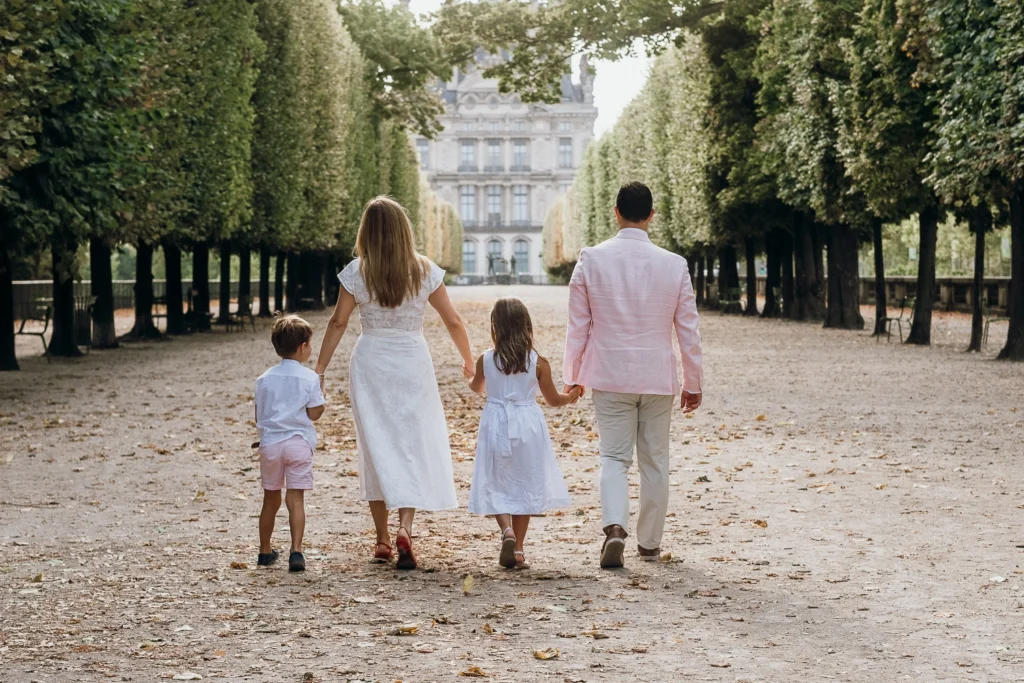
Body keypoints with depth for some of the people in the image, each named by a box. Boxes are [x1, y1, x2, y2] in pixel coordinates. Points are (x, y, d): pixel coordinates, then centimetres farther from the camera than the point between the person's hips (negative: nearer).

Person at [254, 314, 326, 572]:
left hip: (270, 442, 3)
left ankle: (265, 551, 25)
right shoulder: (309, 378, -5)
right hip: (298, 442, -3)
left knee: (271, 498, 15)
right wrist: (321, 397, 12)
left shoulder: (264, 379, 7)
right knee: (296, 498, -5)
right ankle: (296, 551, -16)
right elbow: (314, 414, -5)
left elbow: (259, 416, 9)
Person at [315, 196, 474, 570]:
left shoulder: (356, 273, -5)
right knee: (413, 447, 4)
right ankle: (404, 528, -16)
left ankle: (382, 539, 12)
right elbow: (453, 321, 1)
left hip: (369, 363, 0)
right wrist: (468, 361, 15)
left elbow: (338, 323, -3)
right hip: (413, 363, 0)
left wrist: (319, 368, 5)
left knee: (376, 447, 10)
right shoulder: (424, 271, -4)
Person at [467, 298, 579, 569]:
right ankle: (518, 548, 11)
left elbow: (477, 387, 16)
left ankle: (507, 530, -15)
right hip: (528, 427, 0)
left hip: (496, 426, 0)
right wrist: (571, 396, 26)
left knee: (497, 485, 11)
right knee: (525, 486, 11)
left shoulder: (486, 360, -5)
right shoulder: (538, 363, -7)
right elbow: (553, 399, 3)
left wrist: (472, 378, 40)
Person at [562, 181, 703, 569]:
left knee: (614, 456, 6)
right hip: (658, 377, 0)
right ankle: (650, 543, 20)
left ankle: (614, 527, -17)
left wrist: (572, 376, 11)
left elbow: (578, 326, 0)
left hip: (610, 376, 0)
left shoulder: (591, 260, -5)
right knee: (654, 461, 12)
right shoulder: (674, 264, -5)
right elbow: (688, 330, 0)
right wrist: (693, 383, 10)